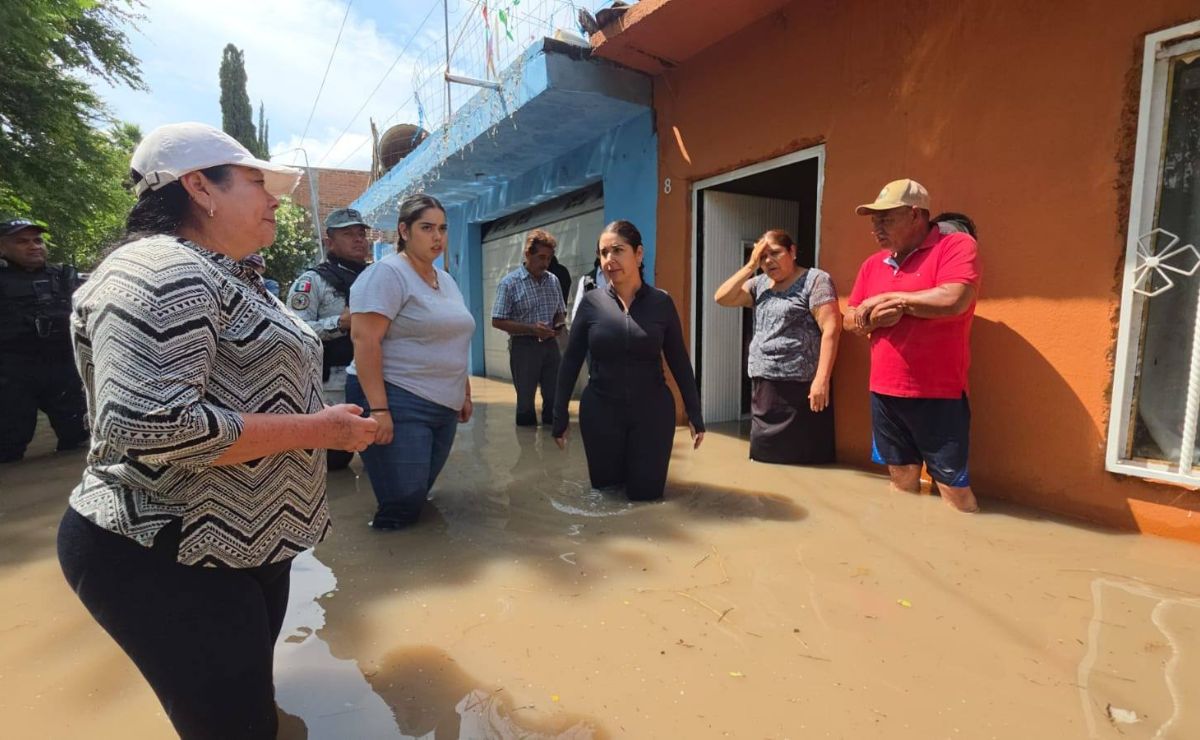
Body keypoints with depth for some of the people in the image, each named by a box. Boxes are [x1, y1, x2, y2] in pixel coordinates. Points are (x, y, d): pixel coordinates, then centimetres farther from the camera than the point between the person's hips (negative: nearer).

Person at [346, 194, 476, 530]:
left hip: (443, 407, 8)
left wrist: (464, 394, 20)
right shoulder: (387, 273, -11)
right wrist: (378, 409, -25)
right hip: (397, 404, -8)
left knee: (418, 498, 17)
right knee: (401, 507, -3)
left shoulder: (446, 280, 16)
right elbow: (364, 340, -20)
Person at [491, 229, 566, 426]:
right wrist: (531, 328, -19)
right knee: (525, 398, 6)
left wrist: (559, 324, -5)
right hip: (524, 346, -4)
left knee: (555, 396, 8)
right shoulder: (509, 282, -7)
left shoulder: (553, 280, 7)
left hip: (550, 345, 4)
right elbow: (498, 321, -9)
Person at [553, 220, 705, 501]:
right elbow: (571, 361, 0)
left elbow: (680, 362, 0)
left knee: (645, 493, 10)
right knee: (605, 488, 14)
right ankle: (618, 470, 47)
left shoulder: (661, 302, -4)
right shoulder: (592, 302, -5)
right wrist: (560, 415, 0)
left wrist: (695, 414, 1)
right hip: (600, 410, 1)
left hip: (653, 411, 0)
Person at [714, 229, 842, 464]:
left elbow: (831, 329, -13)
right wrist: (750, 266, 0)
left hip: (799, 385, -6)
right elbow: (722, 298, 4)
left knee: (798, 458, 0)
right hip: (763, 383, 6)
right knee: (763, 454, 12)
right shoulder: (759, 284, 14)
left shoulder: (815, 280, -5)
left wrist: (822, 379, -21)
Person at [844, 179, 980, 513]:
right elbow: (850, 320, 14)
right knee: (901, 480, 16)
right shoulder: (873, 264, 11)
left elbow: (953, 300, -23)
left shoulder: (956, 245, -7)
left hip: (938, 395, -5)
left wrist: (886, 298, -11)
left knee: (954, 488, 2)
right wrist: (875, 317, -9)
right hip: (884, 393, 5)